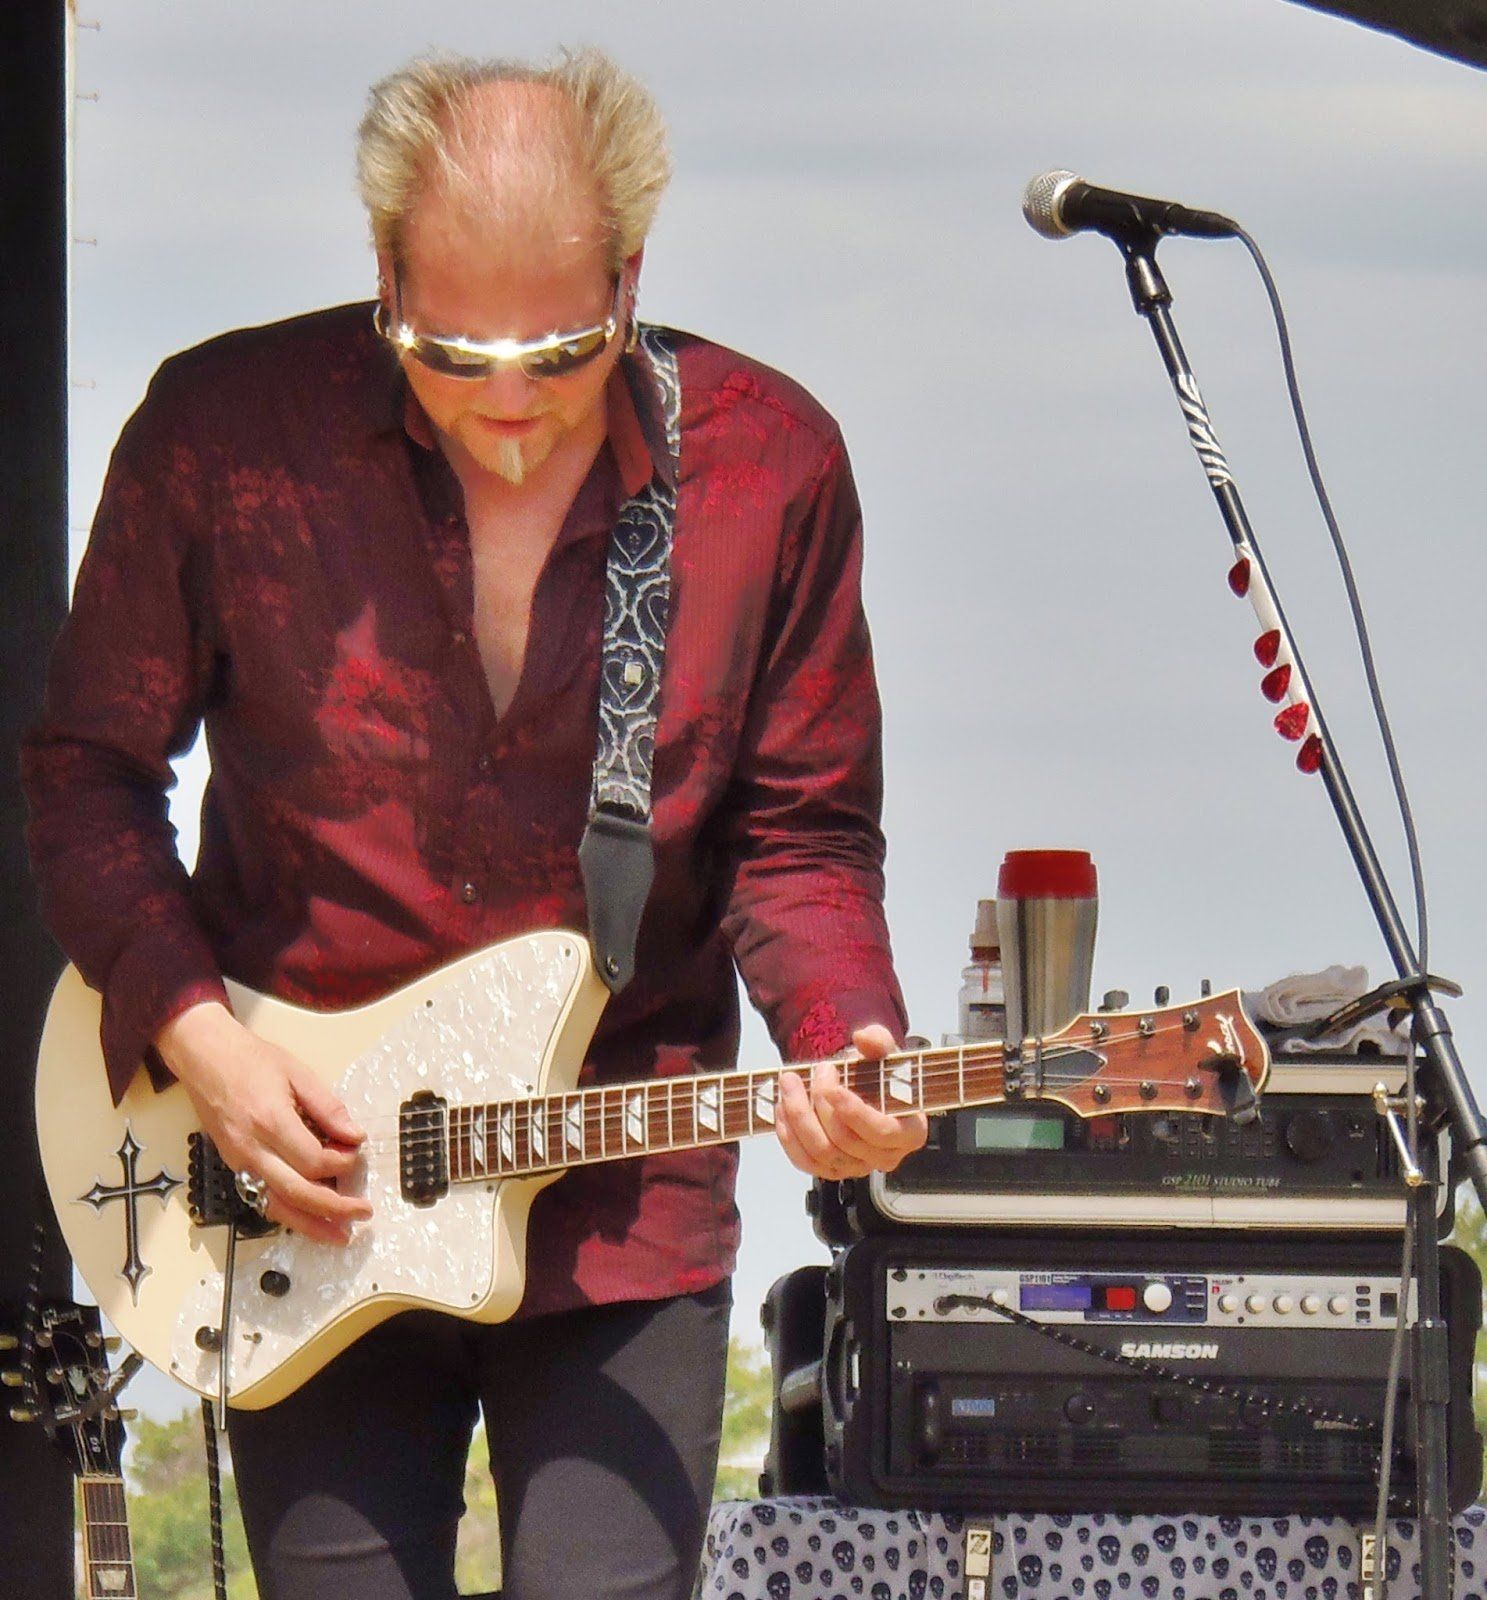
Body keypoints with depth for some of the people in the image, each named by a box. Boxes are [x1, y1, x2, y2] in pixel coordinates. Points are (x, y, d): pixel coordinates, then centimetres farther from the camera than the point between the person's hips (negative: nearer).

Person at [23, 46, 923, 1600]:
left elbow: (801, 832, 3)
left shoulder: (764, 463, -4)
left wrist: (843, 1044, -16)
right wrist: (191, 1032, -9)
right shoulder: (224, 428, -7)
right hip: (295, 1186, 0)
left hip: (626, 1195, 0)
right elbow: (90, 771, 3)